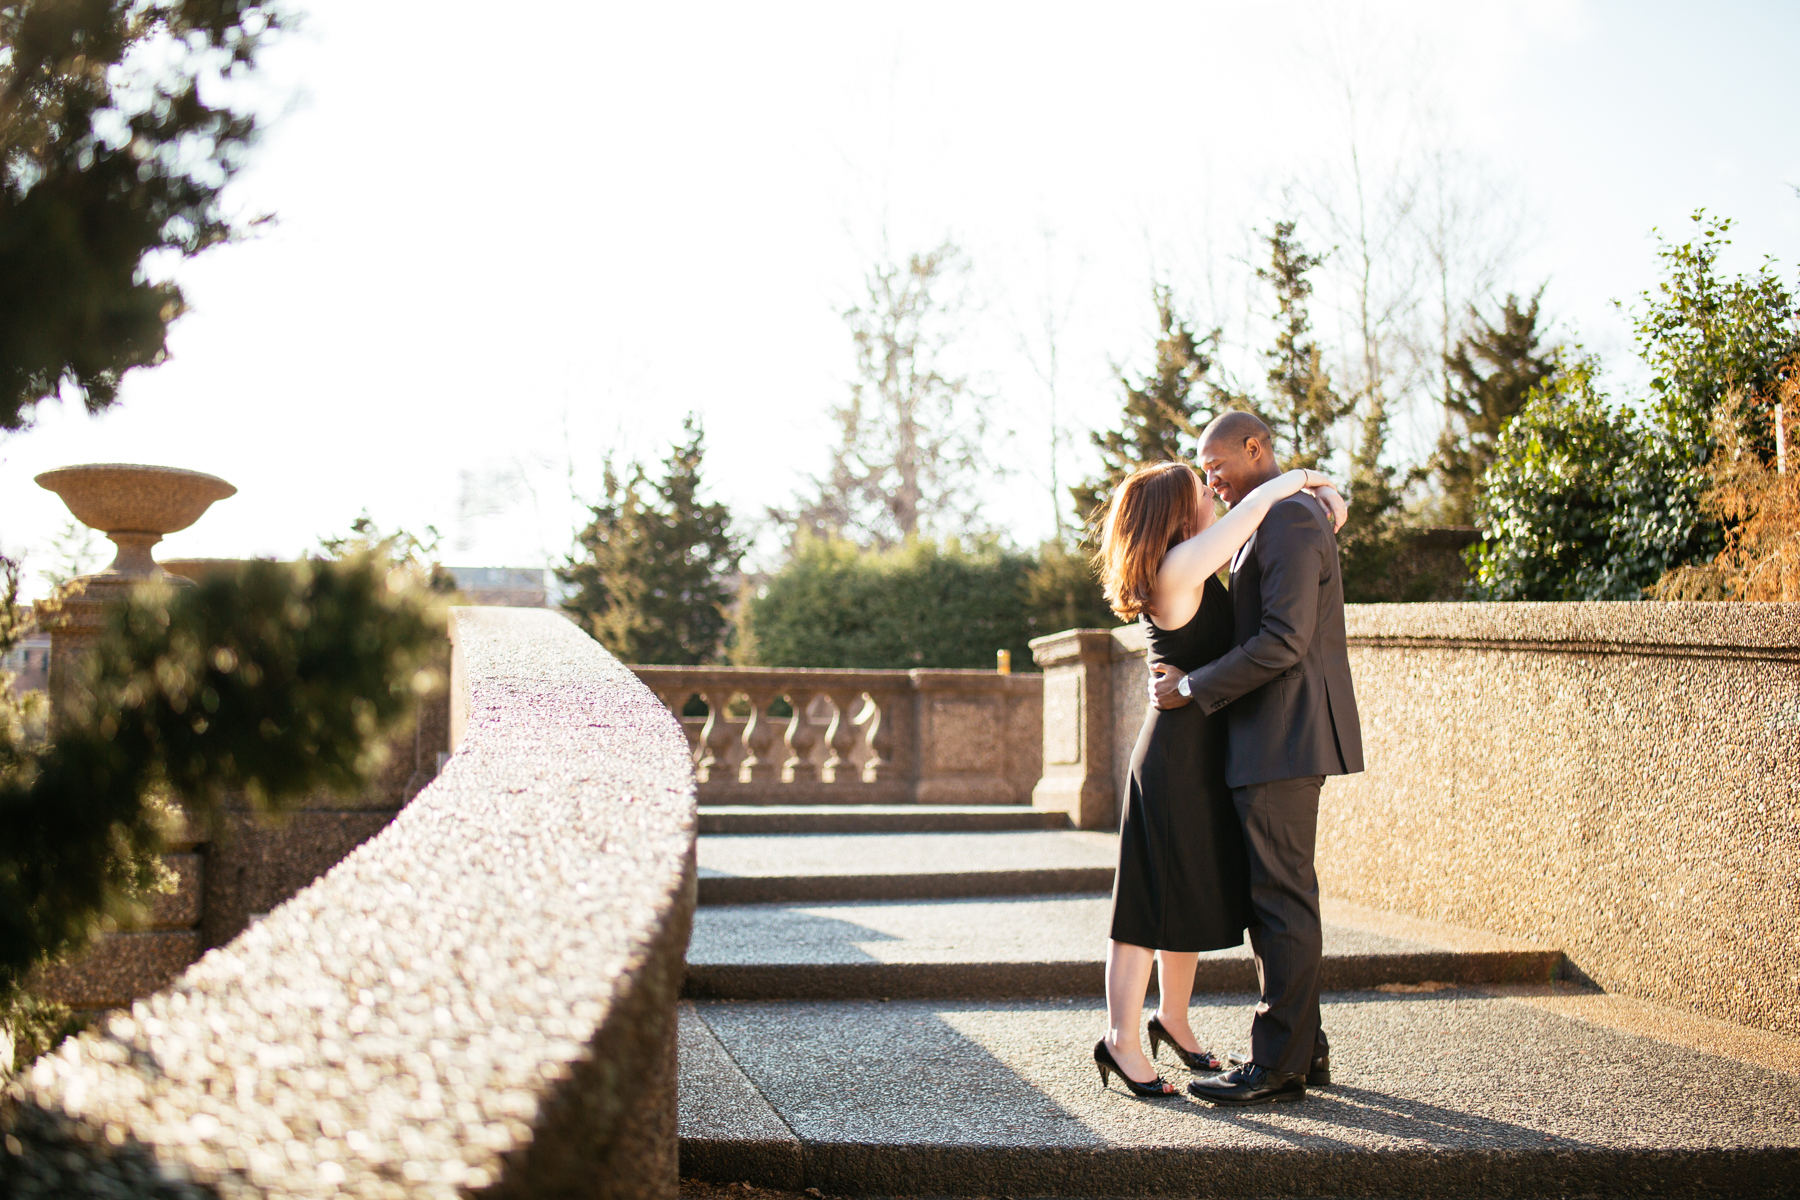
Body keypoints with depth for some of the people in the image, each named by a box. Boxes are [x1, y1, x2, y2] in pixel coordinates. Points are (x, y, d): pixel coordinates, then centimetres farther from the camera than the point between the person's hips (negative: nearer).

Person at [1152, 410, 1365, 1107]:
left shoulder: (1289, 519, -13)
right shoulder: (1281, 518, 20)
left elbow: (1282, 641, -22)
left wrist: (1191, 688, -15)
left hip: (1282, 741, -11)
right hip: (1274, 741, 11)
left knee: (1281, 899, -7)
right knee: (1277, 898, 14)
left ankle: (1279, 1063, -2)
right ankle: (1305, 1046, 20)